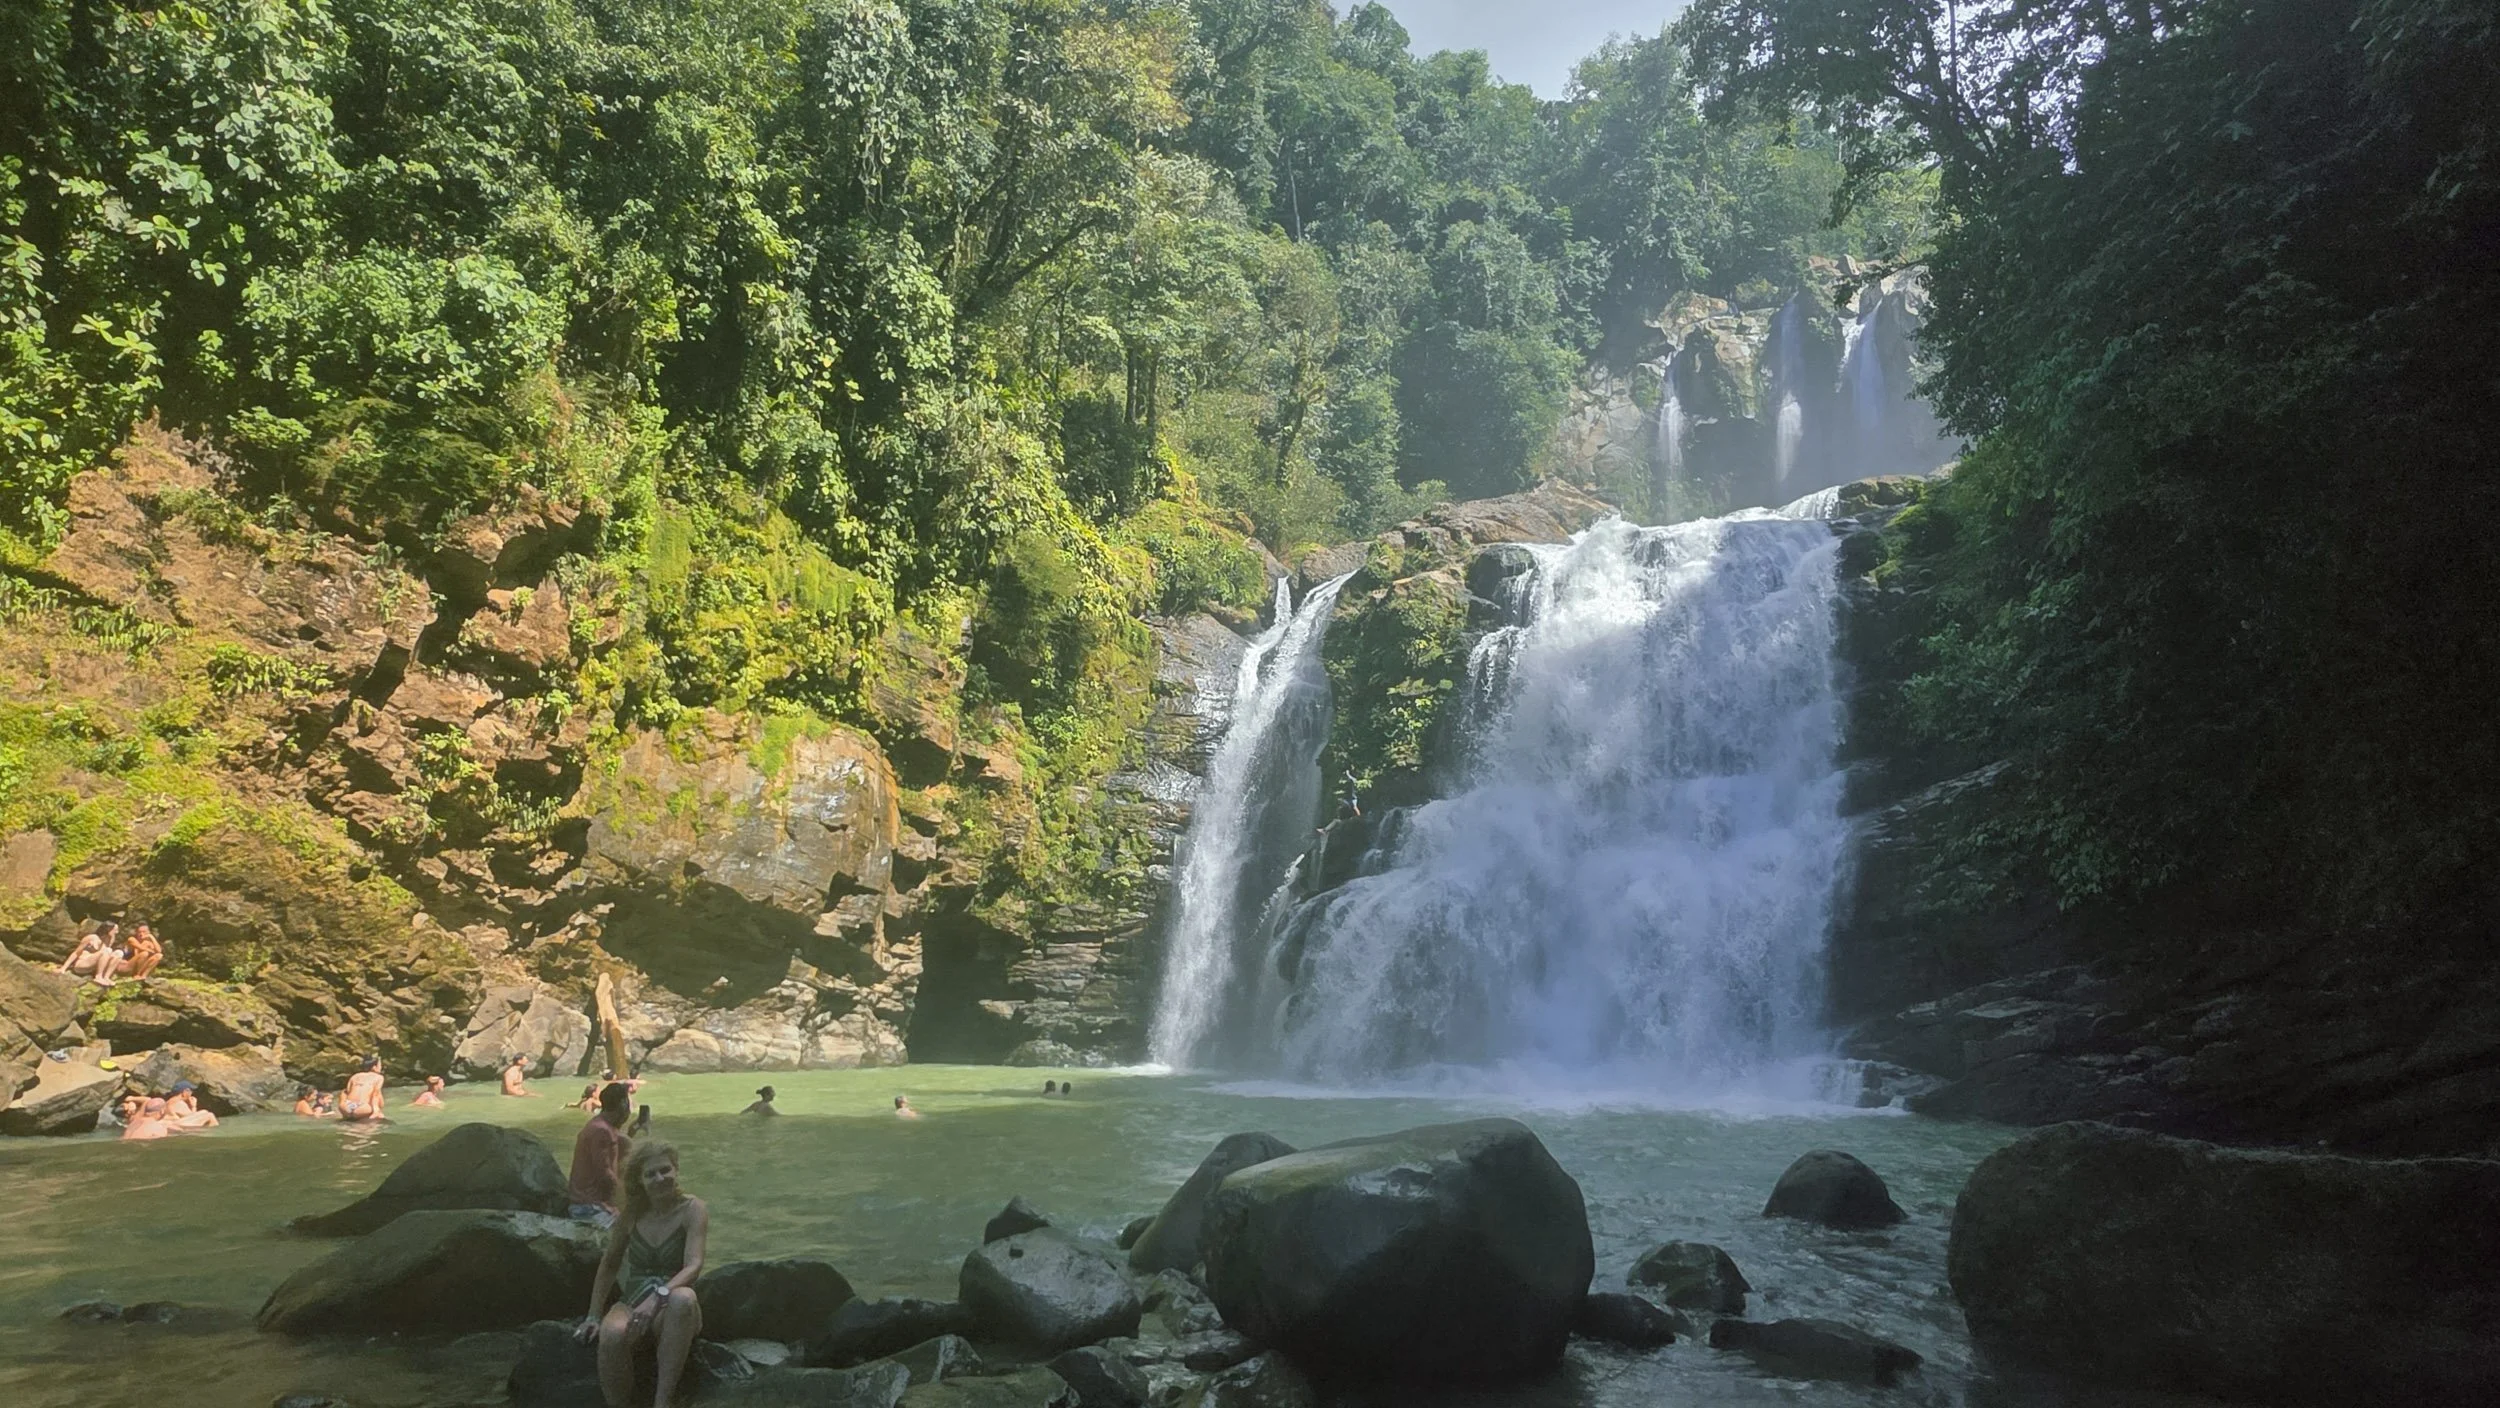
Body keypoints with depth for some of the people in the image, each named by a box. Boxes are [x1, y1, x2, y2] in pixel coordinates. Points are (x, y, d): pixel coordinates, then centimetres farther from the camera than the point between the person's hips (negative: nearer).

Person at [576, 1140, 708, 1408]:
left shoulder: (693, 1210, -6)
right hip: (633, 1303, 3)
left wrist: (659, 1296, -35)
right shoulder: (632, 1213, 6)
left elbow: (694, 1265, -19)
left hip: (673, 1312, -2)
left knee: (683, 1298, -41)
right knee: (612, 1334, -36)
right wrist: (594, 1316, 9)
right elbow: (609, 1264, 16)